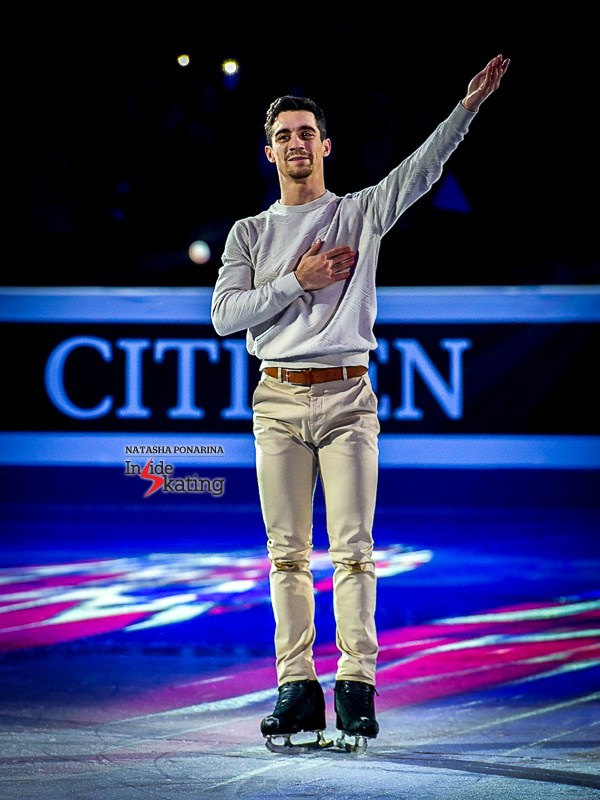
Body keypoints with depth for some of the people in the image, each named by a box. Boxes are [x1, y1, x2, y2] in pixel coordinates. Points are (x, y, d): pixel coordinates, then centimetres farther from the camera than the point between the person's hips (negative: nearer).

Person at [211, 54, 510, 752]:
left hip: (346, 398, -2)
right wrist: (297, 282, -6)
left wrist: (467, 108, -18)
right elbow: (224, 314, 3)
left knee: (352, 549, -6)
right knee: (287, 553, 1)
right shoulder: (250, 233, 14)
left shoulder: (362, 213, 9)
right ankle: (297, 689, 2)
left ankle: (356, 685, -7)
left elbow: (422, 167, -5)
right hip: (278, 400, 2)